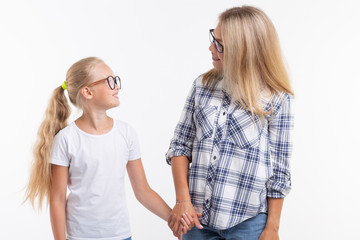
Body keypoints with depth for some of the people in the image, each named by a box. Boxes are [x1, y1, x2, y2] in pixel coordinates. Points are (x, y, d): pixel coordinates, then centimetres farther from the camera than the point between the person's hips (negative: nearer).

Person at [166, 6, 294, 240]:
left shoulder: (277, 99, -8)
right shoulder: (203, 85, 3)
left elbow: (278, 172, -4)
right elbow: (180, 144, 4)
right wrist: (183, 200, -5)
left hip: (247, 221, -3)